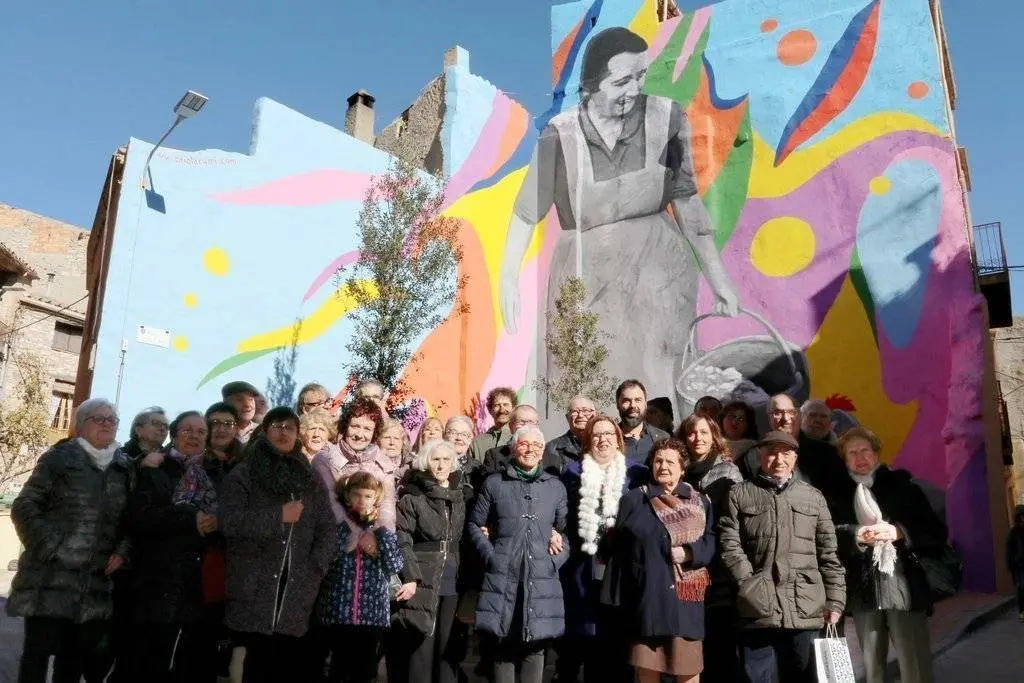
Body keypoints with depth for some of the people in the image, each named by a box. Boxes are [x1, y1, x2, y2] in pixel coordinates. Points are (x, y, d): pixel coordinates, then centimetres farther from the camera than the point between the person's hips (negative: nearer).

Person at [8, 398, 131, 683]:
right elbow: (25, 507, -3)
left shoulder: (125, 467, 11)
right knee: (39, 648, -1)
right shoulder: (59, 457, 1)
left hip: (96, 578, 4)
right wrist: (50, 547, -12)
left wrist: (122, 551, -1)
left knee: (76, 651, 10)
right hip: (51, 573, -3)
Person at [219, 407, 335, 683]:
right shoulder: (243, 474, 6)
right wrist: (278, 515, -10)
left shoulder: (310, 480, 16)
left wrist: (314, 571, -2)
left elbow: (327, 529, 11)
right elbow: (228, 521, -8)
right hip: (254, 589, -2)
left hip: (297, 592, 3)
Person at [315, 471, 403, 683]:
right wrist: (356, 537, -16)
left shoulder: (383, 530, 6)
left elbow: (395, 566, -10)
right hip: (337, 612, -2)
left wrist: (379, 529, -13)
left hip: (372, 614, 2)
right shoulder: (337, 525, 0)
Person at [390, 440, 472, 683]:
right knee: (420, 650, -2)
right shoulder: (412, 498, -2)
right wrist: (409, 577, -18)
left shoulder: (462, 496, 12)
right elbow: (402, 541, -9)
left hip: (452, 585, 4)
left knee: (447, 649, 7)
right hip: (422, 584, -4)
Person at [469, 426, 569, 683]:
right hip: (502, 578, -1)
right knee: (502, 648, 3)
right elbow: (475, 525, 9)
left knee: (535, 647, 4)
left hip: (541, 579, 1)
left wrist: (557, 558, 0)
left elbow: (567, 529, 15)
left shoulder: (556, 487, 12)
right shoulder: (494, 484, 7)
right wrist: (491, 555, -3)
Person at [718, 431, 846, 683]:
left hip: (805, 609, 2)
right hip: (757, 607, -2)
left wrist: (835, 601, 7)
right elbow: (729, 544, 0)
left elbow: (829, 554, 12)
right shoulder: (739, 494, 7)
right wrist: (749, 584, -9)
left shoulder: (813, 497, 14)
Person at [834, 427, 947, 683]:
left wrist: (899, 532, -11)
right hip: (862, 592, 1)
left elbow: (937, 533, 4)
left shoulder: (902, 486, 8)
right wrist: (856, 536, -17)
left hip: (904, 587, -1)